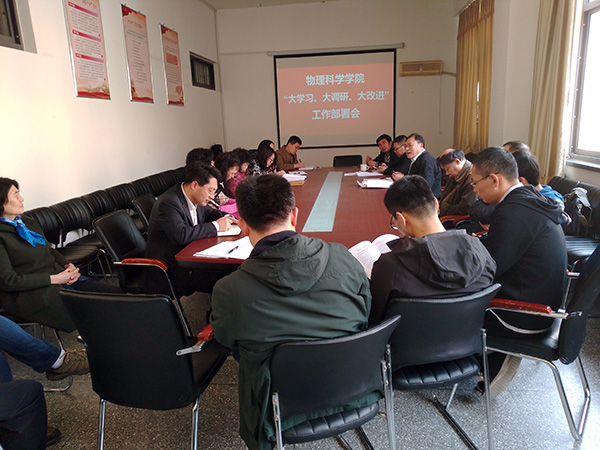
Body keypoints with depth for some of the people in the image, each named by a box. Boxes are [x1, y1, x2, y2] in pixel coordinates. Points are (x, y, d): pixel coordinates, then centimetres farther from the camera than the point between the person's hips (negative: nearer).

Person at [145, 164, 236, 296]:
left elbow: (209, 212, 24)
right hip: (171, 268, -9)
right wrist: (215, 226, -23)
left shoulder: (195, 198, 5)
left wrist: (225, 218, 0)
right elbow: (181, 235, -33)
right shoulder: (169, 202, -21)